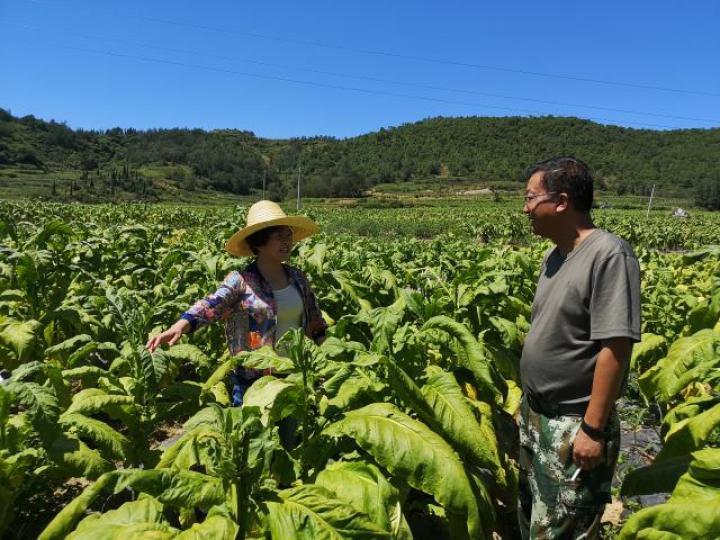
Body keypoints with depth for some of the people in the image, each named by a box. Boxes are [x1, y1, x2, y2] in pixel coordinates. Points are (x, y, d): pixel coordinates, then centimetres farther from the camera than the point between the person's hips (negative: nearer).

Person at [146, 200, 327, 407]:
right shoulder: (241, 280, -12)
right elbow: (211, 305, -28)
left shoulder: (297, 277, 4)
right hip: (255, 381, -5)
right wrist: (180, 325, -46)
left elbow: (315, 321, 13)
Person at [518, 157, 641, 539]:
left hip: (575, 427, -8)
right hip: (536, 416, 8)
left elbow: (616, 348, -23)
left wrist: (592, 429, -21)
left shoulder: (609, 255, -21)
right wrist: (530, 403, 15)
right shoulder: (556, 255, 5)